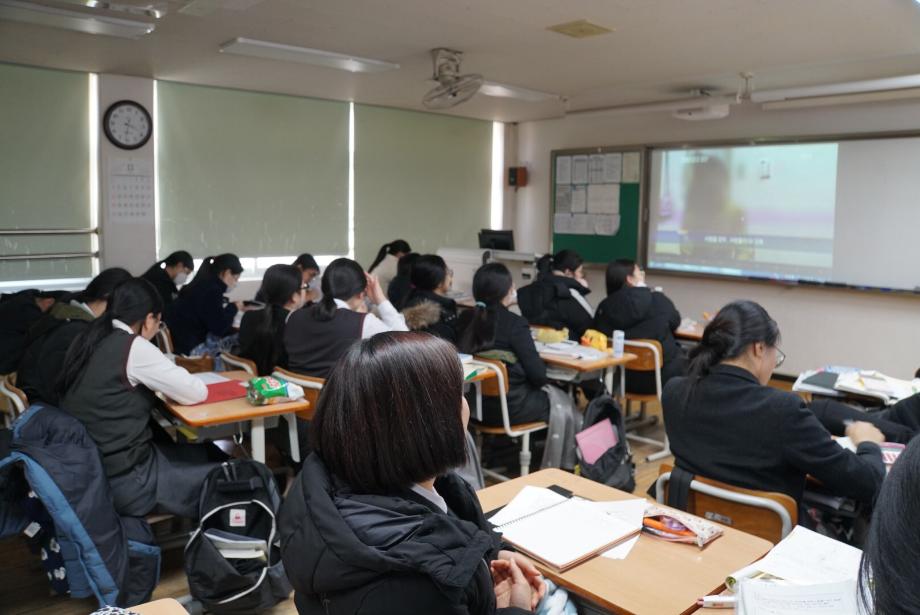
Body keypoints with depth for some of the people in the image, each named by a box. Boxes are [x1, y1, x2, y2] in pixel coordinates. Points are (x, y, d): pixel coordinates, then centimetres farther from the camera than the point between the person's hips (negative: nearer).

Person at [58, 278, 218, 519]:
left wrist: (150, 386, 10)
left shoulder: (88, 339, 6)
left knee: (206, 453, 18)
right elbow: (197, 393, -11)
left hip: (88, 471, 9)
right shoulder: (133, 347, -17)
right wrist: (164, 383, 7)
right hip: (122, 480, -9)